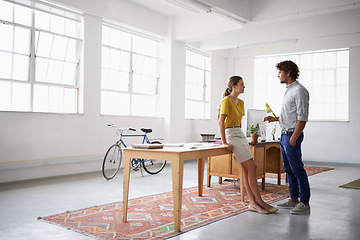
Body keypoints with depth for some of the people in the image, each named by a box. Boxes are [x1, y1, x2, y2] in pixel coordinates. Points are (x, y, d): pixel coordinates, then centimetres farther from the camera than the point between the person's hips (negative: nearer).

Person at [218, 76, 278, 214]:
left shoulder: (240, 102, 15)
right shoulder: (227, 100, -12)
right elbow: (221, 122, -19)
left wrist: (239, 134, 16)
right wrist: (224, 142, -21)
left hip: (240, 135, 9)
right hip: (231, 135, -9)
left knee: (246, 169, 4)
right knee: (252, 167, -9)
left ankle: (253, 202, 7)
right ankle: (259, 201, -1)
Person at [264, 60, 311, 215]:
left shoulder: (299, 91, -13)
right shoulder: (289, 91, 17)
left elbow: (302, 118, -19)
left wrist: (293, 138, -21)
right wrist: (275, 118, 15)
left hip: (292, 135, -10)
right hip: (284, 135, 10)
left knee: (297, 169, -5)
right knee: (288, 169, 13)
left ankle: (305, 203, 3)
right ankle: (294, 200, 22)